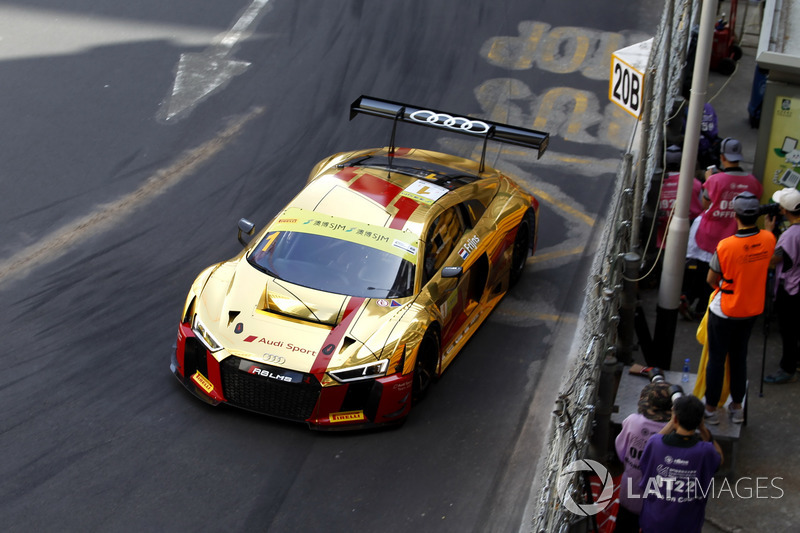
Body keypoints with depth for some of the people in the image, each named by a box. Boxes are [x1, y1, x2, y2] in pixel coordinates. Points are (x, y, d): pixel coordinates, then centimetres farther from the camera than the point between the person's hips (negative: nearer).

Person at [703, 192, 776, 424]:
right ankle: (737, 407, 31)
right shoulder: (768, 240, -14)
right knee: (739, 357, 20)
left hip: (725, 311, -5)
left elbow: (711, 279, -11)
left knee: (716, 359, 10)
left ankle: (711, 408, 22)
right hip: (752, 309, 5)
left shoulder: (726, 246, -28)